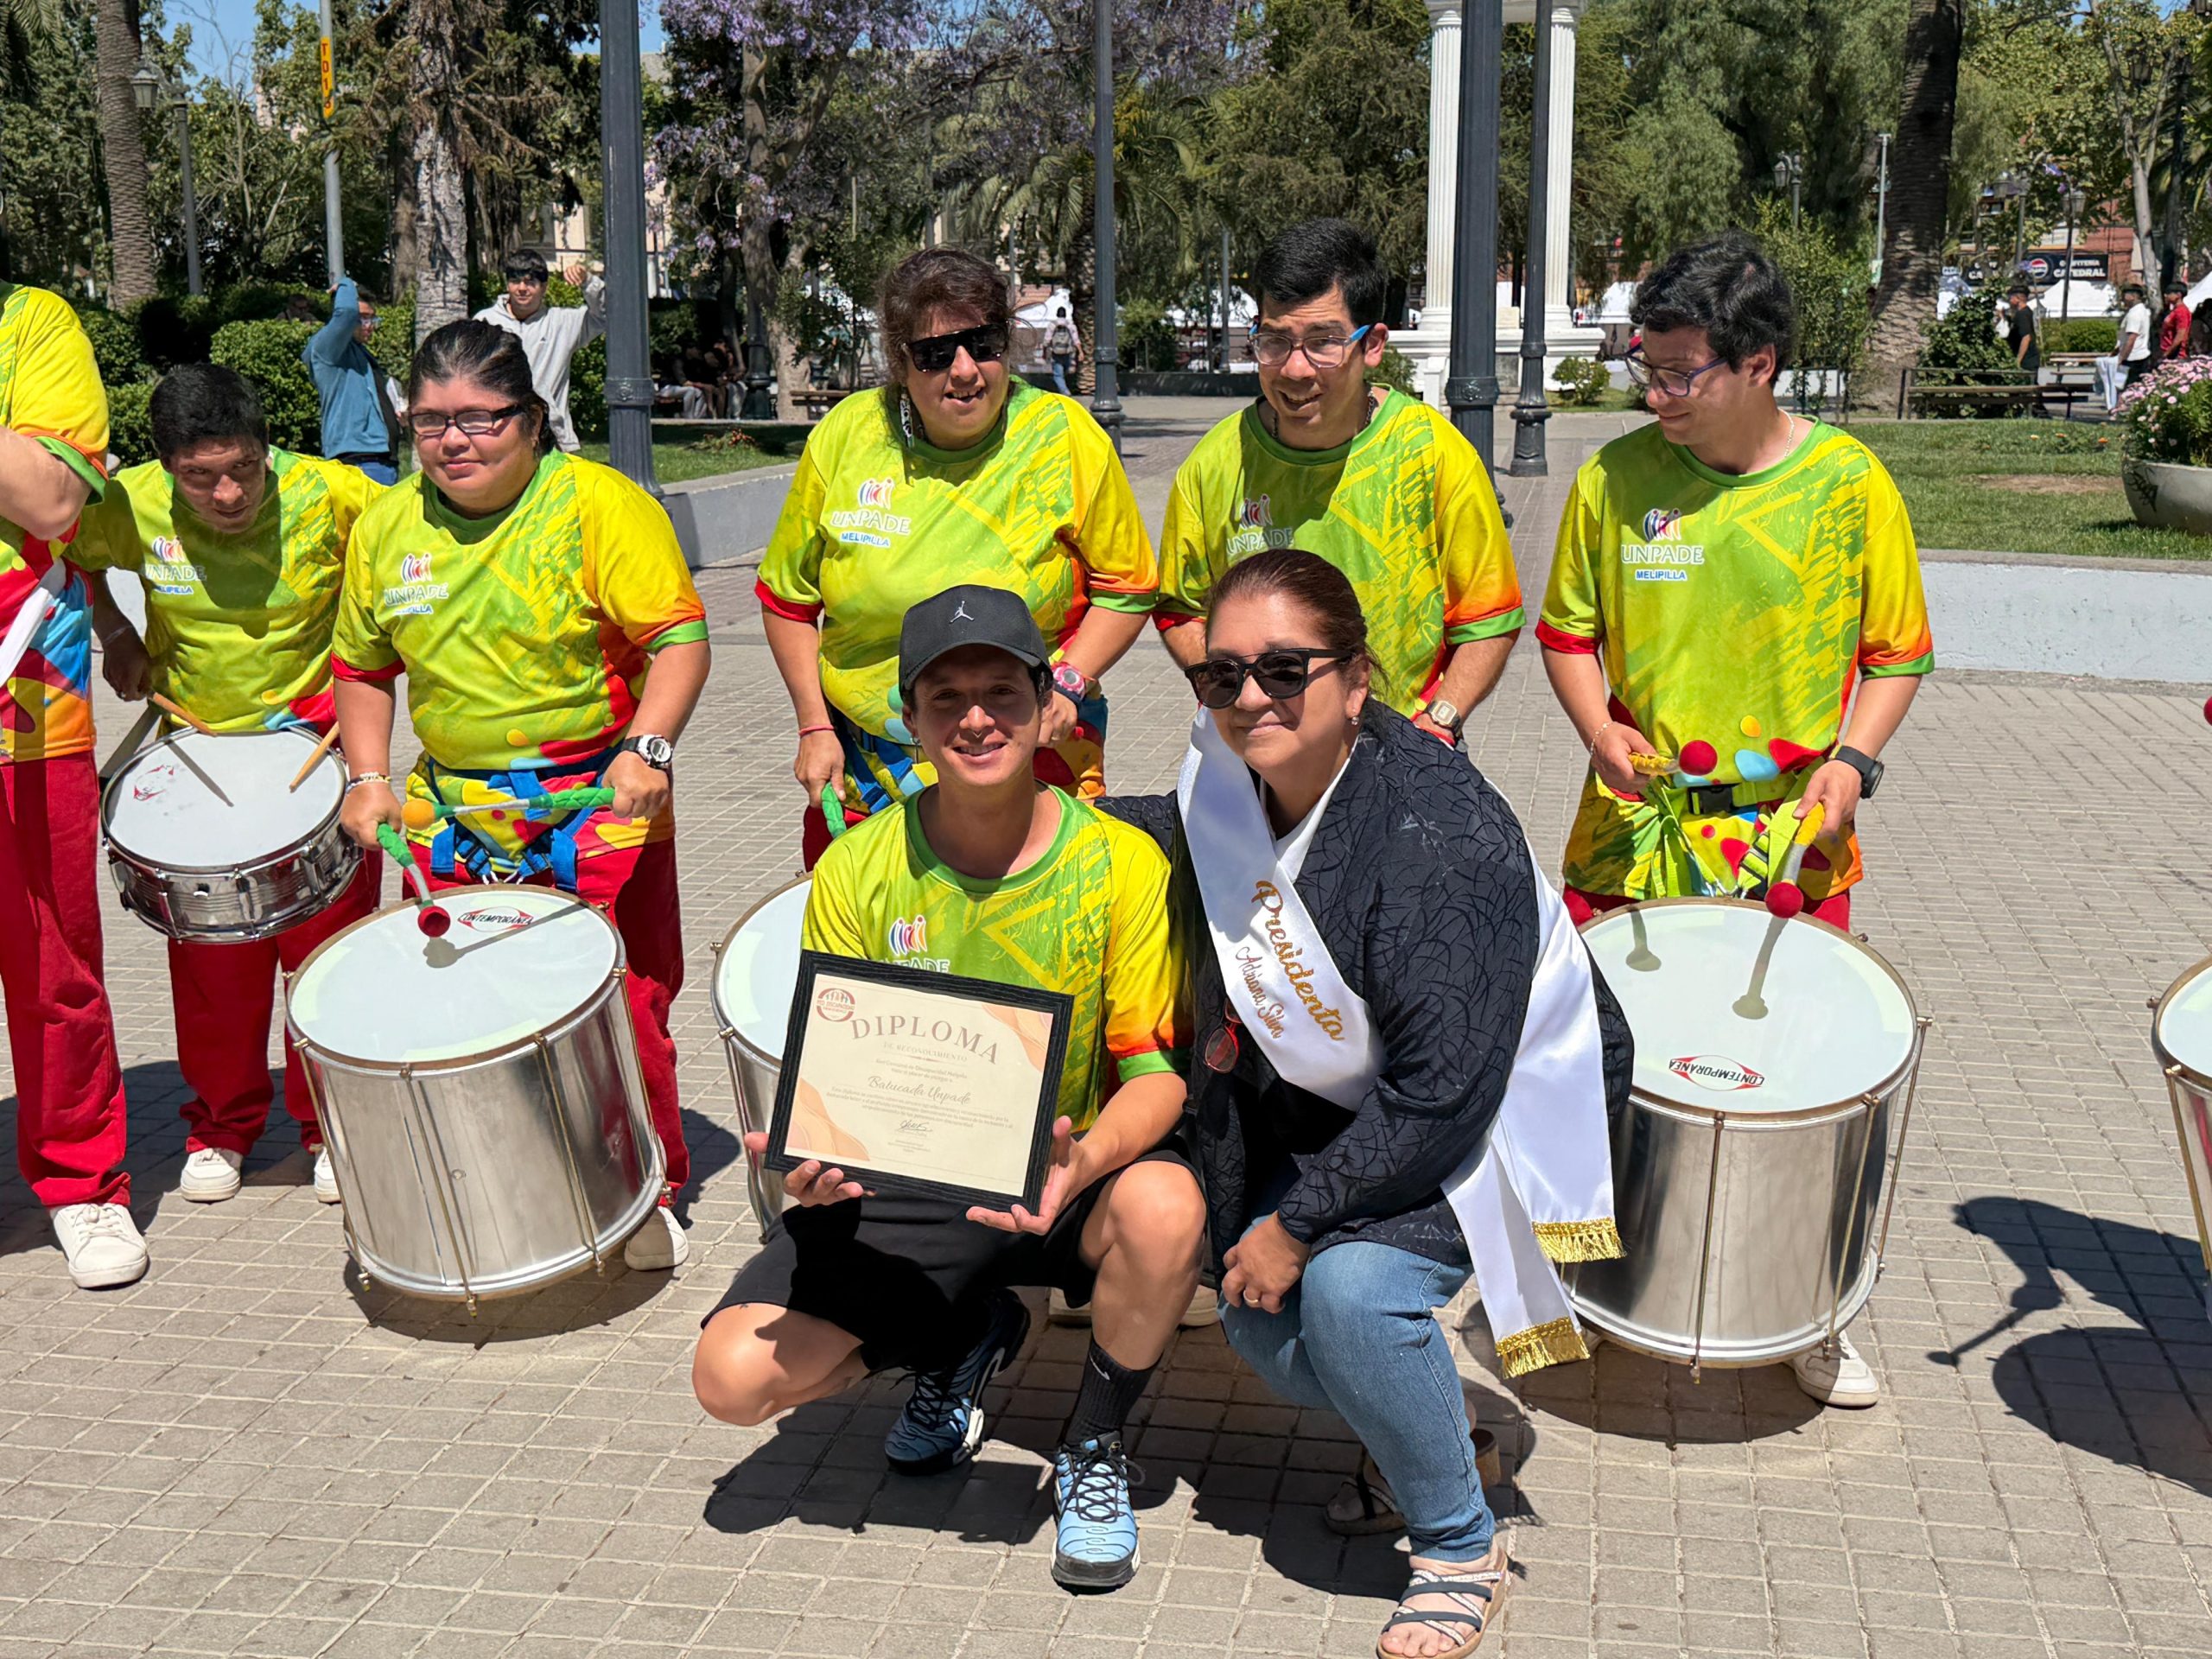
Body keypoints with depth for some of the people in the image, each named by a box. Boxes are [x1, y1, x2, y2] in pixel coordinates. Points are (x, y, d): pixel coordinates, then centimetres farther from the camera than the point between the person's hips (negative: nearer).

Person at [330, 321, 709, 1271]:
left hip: (599, 809, -4)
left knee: (621, 1011, -2)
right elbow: (362, 665, 19)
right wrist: (368, 777, 7)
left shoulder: (597, 504, -8)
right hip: (456, 817, 4)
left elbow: (678, 636, -12)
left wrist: (649, 746, -24)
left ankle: (650, 1197, 17)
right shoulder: (385, 528, 8)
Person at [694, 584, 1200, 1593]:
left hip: (1070, 1177, -1)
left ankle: (1094, 1448, -4)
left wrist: (1085, 1158, -34)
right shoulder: (859, 869, -7)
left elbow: (1157, 1067, -12)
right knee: (734, 1376, -15)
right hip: (904, 1184, 2)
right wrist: (808, 1153, -25)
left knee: (1163, 1206, -36)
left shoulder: (1120, 862, -12)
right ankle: (963, 1335, 16)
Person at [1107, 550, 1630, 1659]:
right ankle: (1421, 1426, 29)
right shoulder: (1231, 791, -10)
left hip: (1499, 1106, -7)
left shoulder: (1440, 834, -32)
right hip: (1341, 1103, 7)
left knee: (1351, 1285, -27)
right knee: (1258, 1323, -3)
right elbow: (1159, 841, 19)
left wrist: (1301, 1219, -23)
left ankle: (1461, 1547, -2)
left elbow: (1440, 1098, -30)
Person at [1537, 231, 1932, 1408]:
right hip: (1635, 830, 1)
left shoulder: (1847, 484, -5)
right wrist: (1600, 731, -8)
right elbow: (1569, 631, 9)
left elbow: (1897, 653, 4)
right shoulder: (1616, 478, -2)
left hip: (1793, 841, -1)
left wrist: (1852, 758, -12)